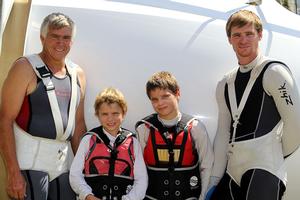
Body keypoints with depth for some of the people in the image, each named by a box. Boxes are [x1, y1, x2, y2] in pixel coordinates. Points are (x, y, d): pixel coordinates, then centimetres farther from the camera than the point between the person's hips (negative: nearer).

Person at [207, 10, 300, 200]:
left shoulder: (274, 72, -5)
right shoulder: (225, 85, 15)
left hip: (264, 169, -7)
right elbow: (223, 134, 12)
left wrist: (277, 154, 6)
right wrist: (215, 181, 7)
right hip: (232, 172, 7)